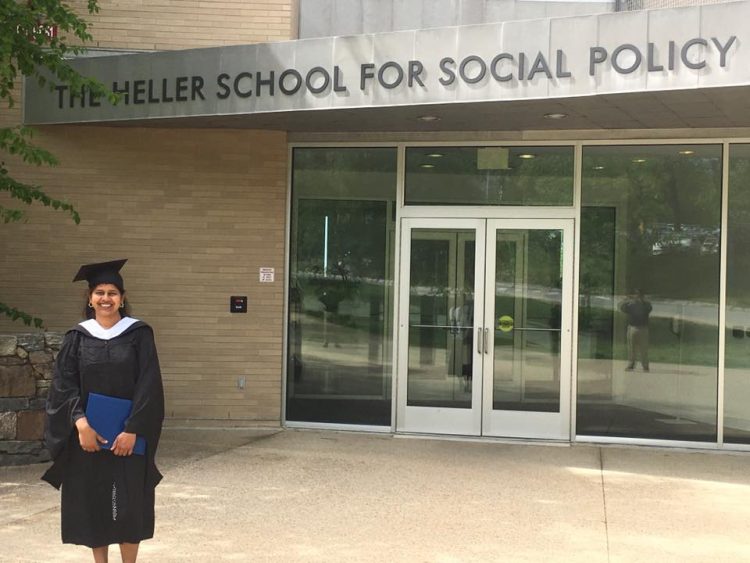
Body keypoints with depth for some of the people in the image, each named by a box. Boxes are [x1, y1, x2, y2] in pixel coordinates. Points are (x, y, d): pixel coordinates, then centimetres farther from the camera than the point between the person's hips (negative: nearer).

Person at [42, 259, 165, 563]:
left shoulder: (139, 334, -1)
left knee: (128, 504, 0)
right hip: (87, 434, 2)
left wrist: (132, 430, -16)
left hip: (127, 434, -2)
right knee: (93, 502, 6)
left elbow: (148, 386, -7)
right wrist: (81, 422, -18)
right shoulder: (77, 337, 4)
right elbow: (63, 385, -3)